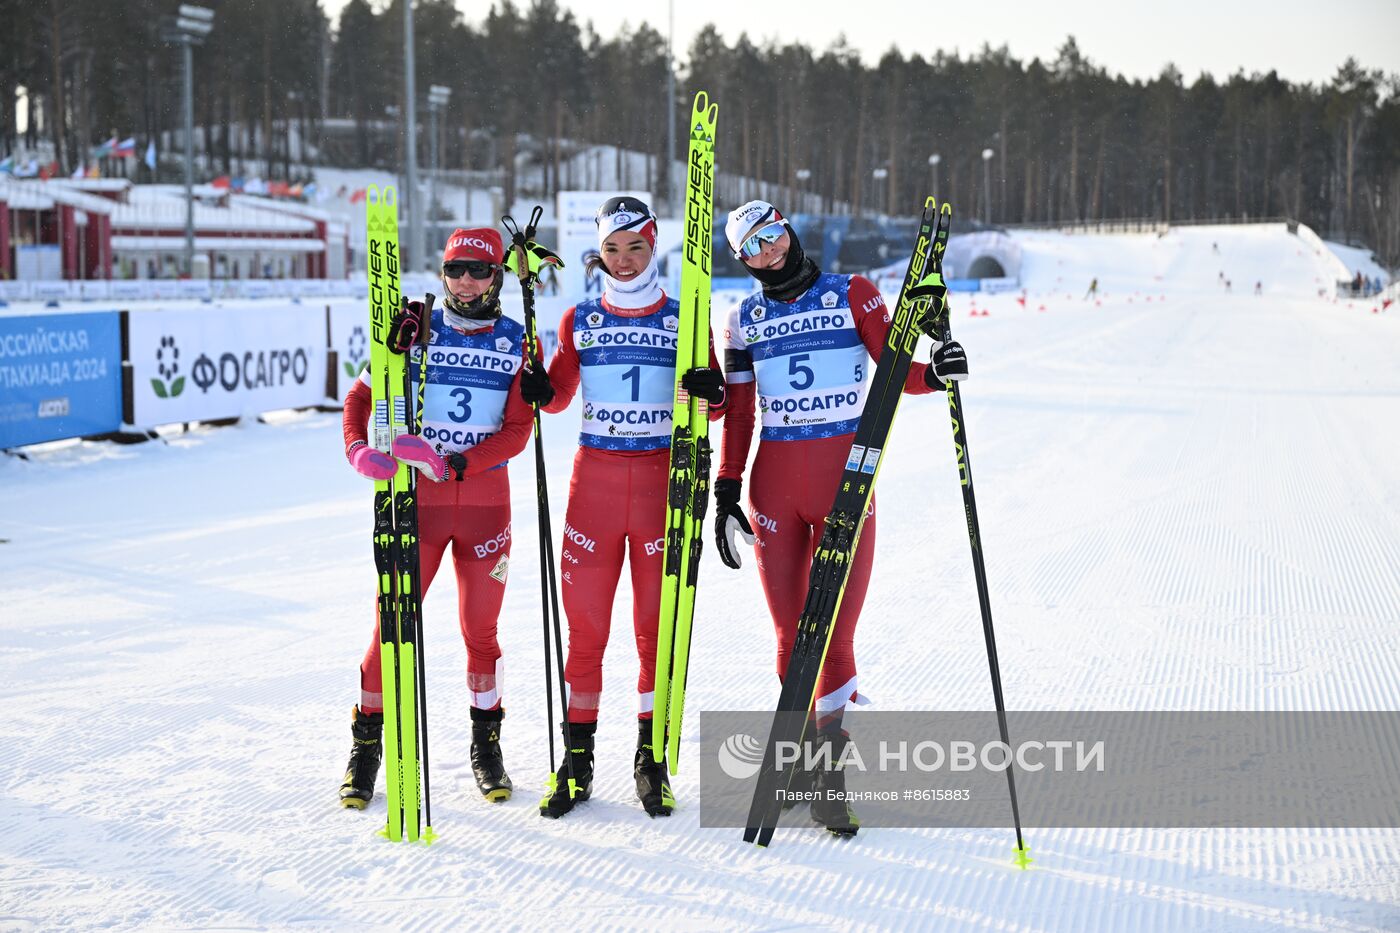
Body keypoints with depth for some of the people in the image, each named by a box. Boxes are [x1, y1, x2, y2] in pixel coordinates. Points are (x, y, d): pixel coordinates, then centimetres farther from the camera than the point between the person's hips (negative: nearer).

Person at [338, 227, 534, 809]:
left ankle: (486, 744, 23)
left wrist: (450, 462, -19)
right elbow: (361, 394, 3)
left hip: (485, 497, 1)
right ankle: (367, 744, 10)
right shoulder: (418, 331, 1)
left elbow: (518, 431, -6)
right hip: (417, 496, 0)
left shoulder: (516, 343, 2)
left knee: (480, 628, 6)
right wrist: (357, 448, -17)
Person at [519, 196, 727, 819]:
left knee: (658, 624, 2)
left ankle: (652, 761, 13)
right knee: (585, 622, 2)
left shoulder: (684, 320, 4)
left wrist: (712, 392, -18)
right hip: (595, 476, 1)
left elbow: (713, 407, 5)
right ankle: (577, 758, 12)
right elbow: (559, 396, 14)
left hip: (662, 476, -1)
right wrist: (538, 389, -8)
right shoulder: (580, 321, 8)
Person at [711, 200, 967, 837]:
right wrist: (725, 492, 6)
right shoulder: (744, 320, 12)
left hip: (845, 476, -2)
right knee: (791, 634, 1)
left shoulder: (852, 295, 5)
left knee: (835, 632, -9)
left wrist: (934, 373, -23)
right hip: (774, 483, 2)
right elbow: (737, 413, 13)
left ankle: (827, 767, 1)